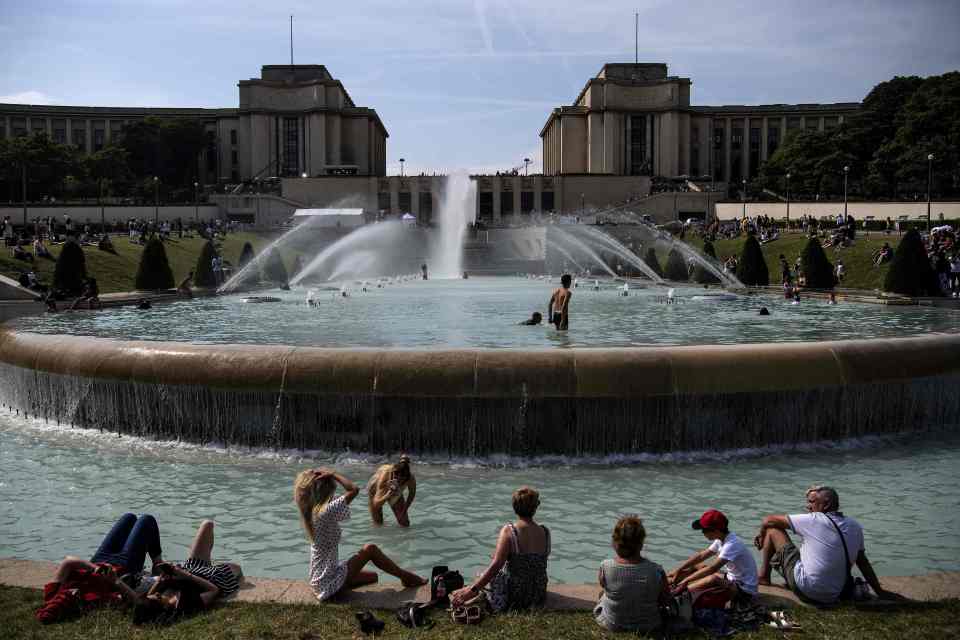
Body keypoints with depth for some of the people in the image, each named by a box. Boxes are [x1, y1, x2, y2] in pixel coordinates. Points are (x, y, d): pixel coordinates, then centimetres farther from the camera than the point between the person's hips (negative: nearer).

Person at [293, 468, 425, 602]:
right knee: (370, 549, 0)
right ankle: (405, 576, 12)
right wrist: (333, 474, -18)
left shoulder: (311, 511, 3)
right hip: (329, 583, -10)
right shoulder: (324, 512, -24)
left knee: (372, 576, 21)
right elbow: (354, 490, -27)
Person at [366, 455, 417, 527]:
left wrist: (405, 509, -7)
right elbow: (376, 503, -42)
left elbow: (412, 493, -9)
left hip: (396, 494, 3)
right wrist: (388, 495, -58)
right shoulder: (385, 474, -43)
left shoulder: (411, 479, -36)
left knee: (405, 524, -2)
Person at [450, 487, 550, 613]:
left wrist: (471, 590, -29)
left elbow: (495, 566, -29)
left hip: (512, 599, -4)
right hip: (538, 596, 4)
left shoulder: (508, 531, -20)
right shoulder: (545, 532, -7)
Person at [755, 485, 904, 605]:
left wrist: (761, 535, 15)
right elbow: (863, 562, 8)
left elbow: (768, 521, -5)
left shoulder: (814, 520, -13)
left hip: (805, 589, -7)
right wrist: (879, 591, 19)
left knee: (773, 529, 5)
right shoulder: (855, 527, 1)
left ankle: (763, 576, 16)